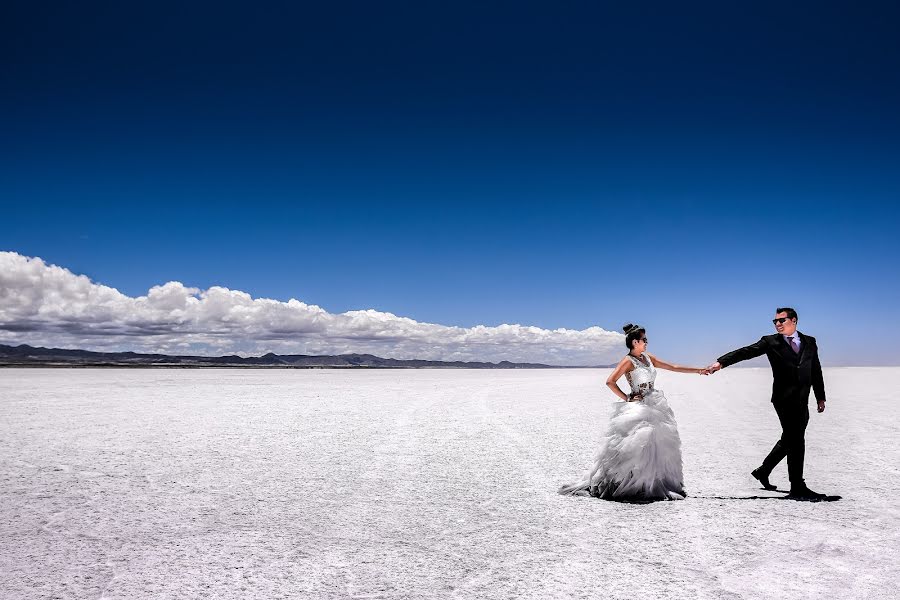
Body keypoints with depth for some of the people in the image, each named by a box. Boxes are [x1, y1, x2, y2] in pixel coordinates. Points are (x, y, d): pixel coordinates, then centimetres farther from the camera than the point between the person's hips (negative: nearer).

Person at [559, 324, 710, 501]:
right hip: (637, 409, -8)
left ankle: (654, 485, 18)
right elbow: (610, 382, -18)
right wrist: (626, 398, -12)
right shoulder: (628, 361, -11)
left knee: (657, 446, 8)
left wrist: (698, 370, 15)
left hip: (654, 407, 8)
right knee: (636, 448, -10)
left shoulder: (647, 358, 12)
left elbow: (673, 367, 16)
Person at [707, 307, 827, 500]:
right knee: (795, 441, -6)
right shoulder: (771, 342, 1)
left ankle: (763, 471, 31)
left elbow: (816, 371, 16)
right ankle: (798, 488, 0)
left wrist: (820, 397, 15)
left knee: (790, 439, 14)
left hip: (802, 400, 5)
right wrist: (721, 362, -23)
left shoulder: (809, 342, 12)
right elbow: (746, 352, -10)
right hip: (784, 398, -5)